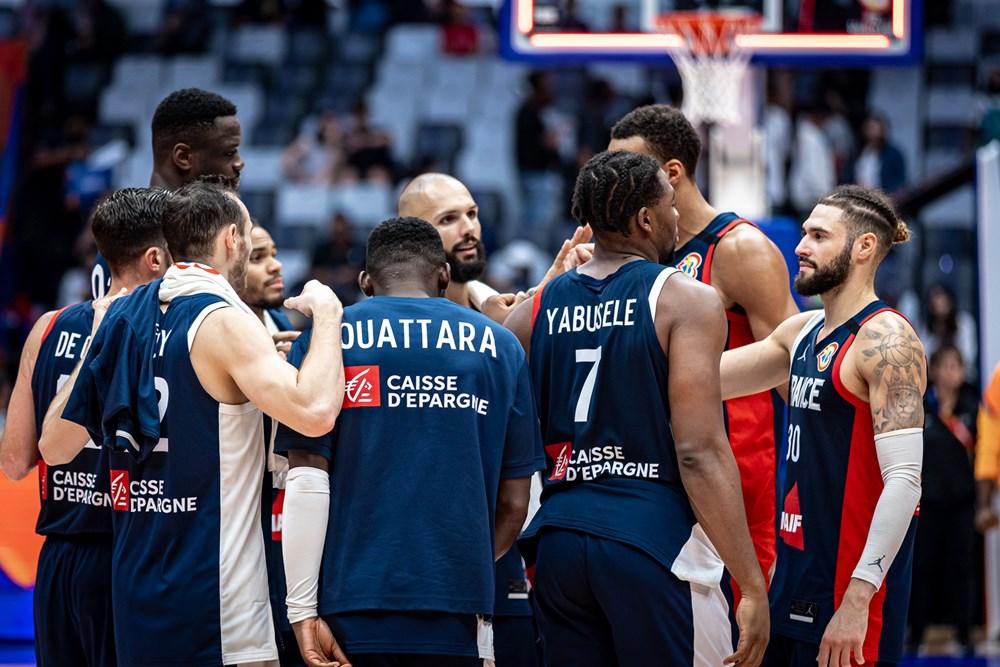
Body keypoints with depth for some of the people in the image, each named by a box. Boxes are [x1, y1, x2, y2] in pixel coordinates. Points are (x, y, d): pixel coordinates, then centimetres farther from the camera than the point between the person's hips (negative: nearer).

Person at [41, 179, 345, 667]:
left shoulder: (122, 317, 9)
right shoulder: (223, 321, -12)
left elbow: (55, 446, 16)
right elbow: (314, 412, -26)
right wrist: (326, 315, -10)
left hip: (136, 590, 8)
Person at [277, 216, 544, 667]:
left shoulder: (325, 339, 3)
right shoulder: (499, 347, 9)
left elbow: (307, 483, -5)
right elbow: (514, 501, 10)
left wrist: (303, 610, -5)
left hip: (351, 605, -1)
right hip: (456, 609, 1)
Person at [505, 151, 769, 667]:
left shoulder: (534, 311, 11)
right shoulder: (686, 302, -6)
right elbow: (699, 453, -14)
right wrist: (752, 587, -13)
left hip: (559, 542, 6)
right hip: (654, 542, -6)